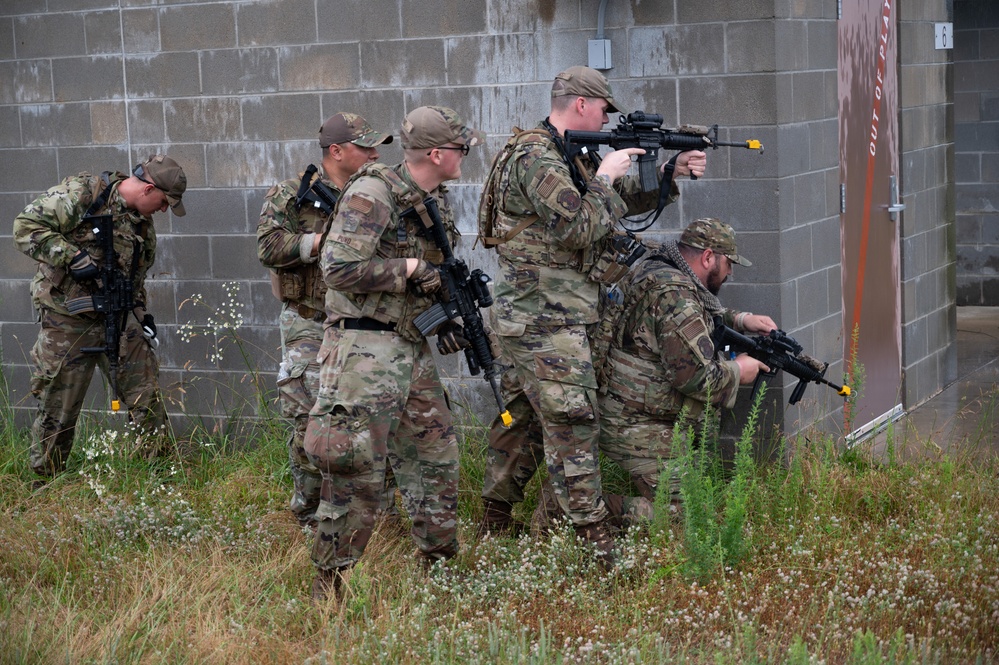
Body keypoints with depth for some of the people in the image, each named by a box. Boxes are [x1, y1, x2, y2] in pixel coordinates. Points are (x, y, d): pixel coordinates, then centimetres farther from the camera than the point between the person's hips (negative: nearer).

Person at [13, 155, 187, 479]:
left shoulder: (143, 224, 11)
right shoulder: (80, 194, -13)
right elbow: (27, 226, -16)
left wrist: (141, 313, 9)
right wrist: (72, 257, -24)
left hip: (118, 318, 6)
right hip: (68, 321, -6)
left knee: (147, 397, 2)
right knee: (58, 408, 3)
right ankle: (43, 479, 16)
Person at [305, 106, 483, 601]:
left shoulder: (436, 201, 12)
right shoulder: (372, 195, -15)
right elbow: (338, 269, -23)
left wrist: (445, 317, 9)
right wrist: (410, 269, -18)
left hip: (412, 350, 9)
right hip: (365, 349, -9)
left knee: (436, 457, 12)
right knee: (358, 469, -8)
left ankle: (439, 567, 25)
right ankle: (328, 585, 1)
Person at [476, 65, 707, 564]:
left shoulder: (568, 156, 17)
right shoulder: (536, 157, -16)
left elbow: (625, 200, 21)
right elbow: (578, 228, -24)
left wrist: (672, 171, 8)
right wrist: (604, 178, -11)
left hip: (528, 315, 11)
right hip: (544, 317, -11)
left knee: (525, 412, 16)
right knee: (572, 421, -9)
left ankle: (495, 518, 24)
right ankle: (593, 538, -8)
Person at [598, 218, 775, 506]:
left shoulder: (656, 271, 11)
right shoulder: (674, 294, -21)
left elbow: (696, 319, 32)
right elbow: (694, 376, -24)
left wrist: (741, 320, 15)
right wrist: (738, 371, -6)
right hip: (635, 427, -11)